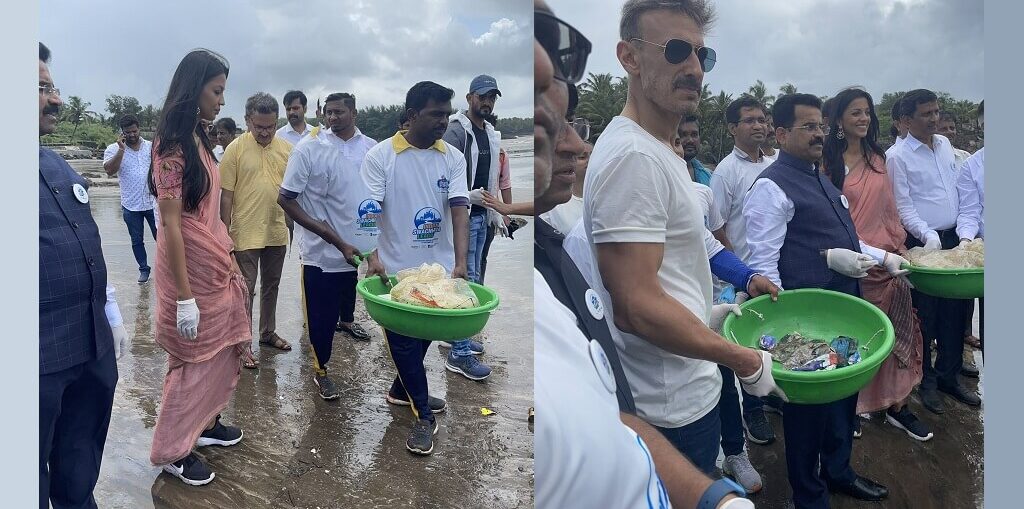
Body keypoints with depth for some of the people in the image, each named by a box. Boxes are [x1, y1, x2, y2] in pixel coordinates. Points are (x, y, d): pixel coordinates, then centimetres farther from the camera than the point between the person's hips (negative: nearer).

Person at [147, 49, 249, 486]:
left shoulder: (199, 139, 9)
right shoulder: (172, 146, -17)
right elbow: (170, 225, -20)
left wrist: (228, 264, 16)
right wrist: (184, 297, -20)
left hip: (216, 263, 8)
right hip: (190, 266, -8)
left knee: (220, 351, 17)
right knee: (194, 360, 5)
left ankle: (205, 422, 35)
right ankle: (173, 450, 21)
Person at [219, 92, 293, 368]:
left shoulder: (287, 149, 2)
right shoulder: (235, 149, -8)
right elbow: (226, 195, -6)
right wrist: (225, 232, -7)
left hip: (277, 233, 4)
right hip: (246, 234, -4)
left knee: (271, 285, 18)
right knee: (245, 290, 3)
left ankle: (268, 332, 34)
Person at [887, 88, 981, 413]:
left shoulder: (945, 145, 10)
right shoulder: (898, 157, -9)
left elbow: (958, 189, 15)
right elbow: (903, 206, -12)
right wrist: (928, 235, -22)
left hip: (954, 240, 6)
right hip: (923, 243, -6)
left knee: (955, 311, 12)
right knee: (924, 315, 4)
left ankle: (948, 375, 27)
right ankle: (925, 381, 19)